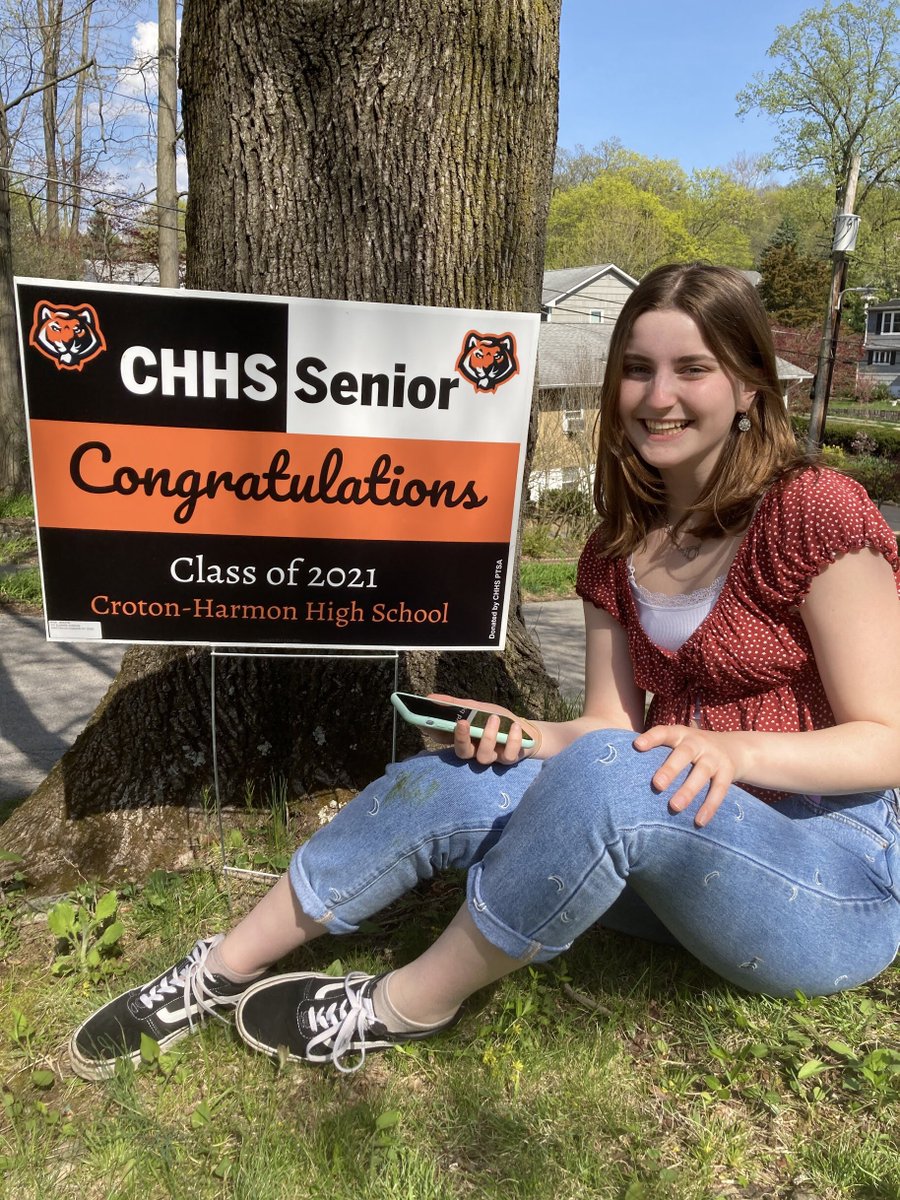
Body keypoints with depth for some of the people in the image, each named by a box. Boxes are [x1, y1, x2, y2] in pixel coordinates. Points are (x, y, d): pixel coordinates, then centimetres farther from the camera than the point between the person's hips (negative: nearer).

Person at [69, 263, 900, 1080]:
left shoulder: (814, 512, -14)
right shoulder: (618, 553, 6)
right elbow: (611, 725, 5)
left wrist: (735, 750, -32)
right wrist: (528, 738, -16)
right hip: (690, 855, 5)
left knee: (607, 773, -35)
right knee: (449, 782, -16)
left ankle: (404, 1009, -14)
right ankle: (222, 972, -2)